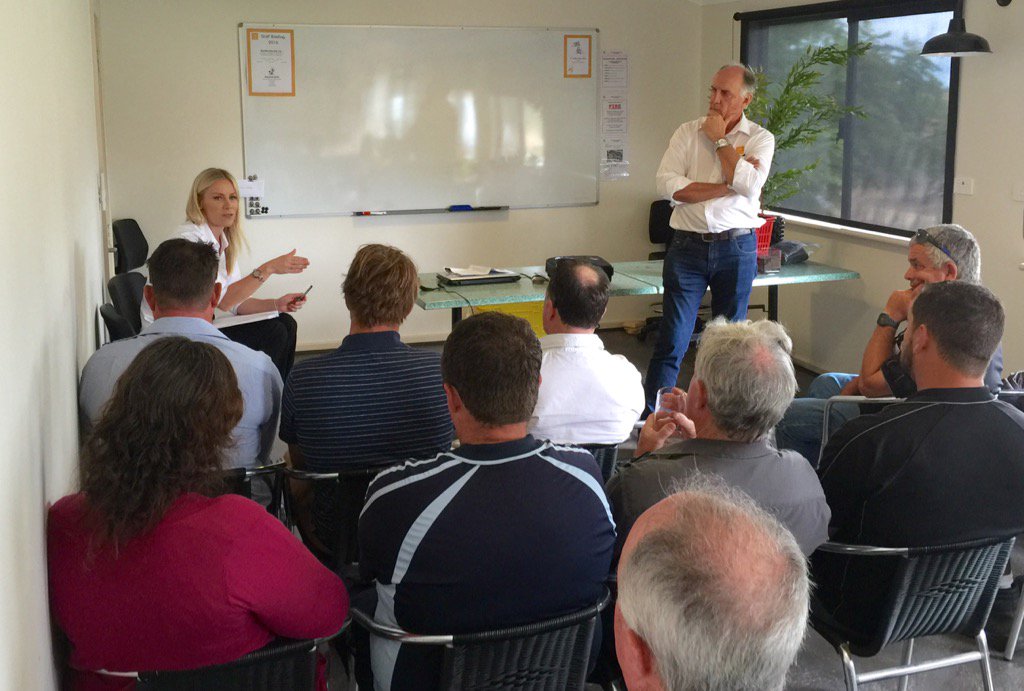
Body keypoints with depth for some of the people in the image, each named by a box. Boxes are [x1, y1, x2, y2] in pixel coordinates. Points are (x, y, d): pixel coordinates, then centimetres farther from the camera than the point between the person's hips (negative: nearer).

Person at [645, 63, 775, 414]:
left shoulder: (760, 138, 4)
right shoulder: (688, 132, 6)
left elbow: (748, 184, -15)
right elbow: (668, 184, -9)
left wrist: (719, 139, -6)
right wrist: (728, 187, -13)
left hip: (736, 248, 0)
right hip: (688, 245, 0)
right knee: (671, 342, -5)